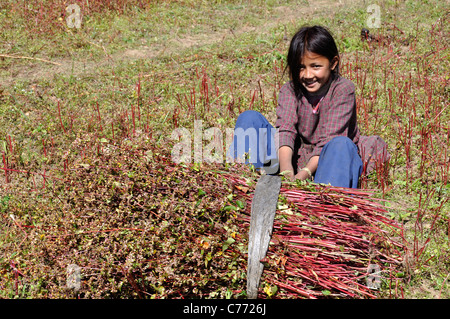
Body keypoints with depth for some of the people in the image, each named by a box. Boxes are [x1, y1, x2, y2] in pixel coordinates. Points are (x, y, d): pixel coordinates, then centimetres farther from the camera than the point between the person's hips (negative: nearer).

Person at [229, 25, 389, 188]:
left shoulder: (343, 89, -12)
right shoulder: (289, 90, -2)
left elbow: (329, 139, -22)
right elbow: (285, 129, -19)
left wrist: (304, 174, -37)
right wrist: (287, 172, -38)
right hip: (297, 159, 3)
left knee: (342, 144, -39)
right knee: (249, 118, -10)